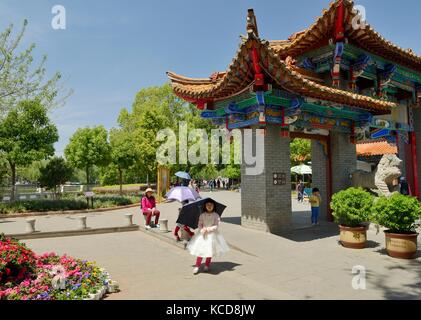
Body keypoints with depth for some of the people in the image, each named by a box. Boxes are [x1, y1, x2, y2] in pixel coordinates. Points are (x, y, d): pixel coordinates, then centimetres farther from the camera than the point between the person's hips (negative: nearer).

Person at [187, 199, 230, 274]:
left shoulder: (216, 215, -5)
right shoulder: (202, 215, 0)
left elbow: (216, 226, -10)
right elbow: (199, 225, 0)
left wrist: (208, 229, -19)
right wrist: (202, 230, -18)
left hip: (212, 234, 0)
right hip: (202, 234, 1)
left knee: (210, 250, 7)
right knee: (200, 250, -4)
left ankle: (207, 265, 24)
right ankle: (197, 266, 5)